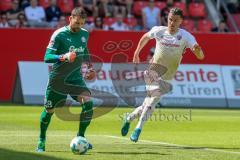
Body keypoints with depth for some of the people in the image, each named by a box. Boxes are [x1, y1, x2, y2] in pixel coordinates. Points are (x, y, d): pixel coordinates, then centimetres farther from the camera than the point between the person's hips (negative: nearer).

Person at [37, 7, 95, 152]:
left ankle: (80, 137, -6)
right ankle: (41, 140, 28)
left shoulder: (84, 34, 3)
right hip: (58, 78, -4)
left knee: (88, 103, -19)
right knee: (49, 110, 6)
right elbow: (47, 57, -21)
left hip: (76, 77, 4)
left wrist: (90, 67, 19)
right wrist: (63, 57, -37)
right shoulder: (59, 34, -15)